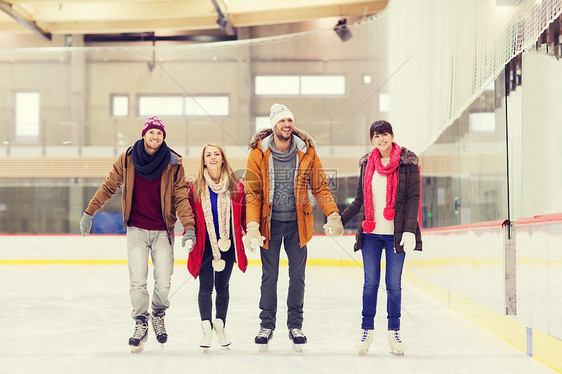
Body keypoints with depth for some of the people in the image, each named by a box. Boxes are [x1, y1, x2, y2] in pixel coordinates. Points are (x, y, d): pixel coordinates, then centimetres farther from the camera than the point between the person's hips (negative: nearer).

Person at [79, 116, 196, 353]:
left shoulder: (173, 164, -4)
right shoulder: (128, 159, -2)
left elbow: (181, 198, -4)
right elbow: (109, 186, 10)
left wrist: (189, 227, -15)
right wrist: (89, 212, 11)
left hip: (163, 231, 0)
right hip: (136, 229, 0)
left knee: (163, 284, -2)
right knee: (137, 282, -6)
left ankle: (158, 315, 27)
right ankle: (141, 324, 14)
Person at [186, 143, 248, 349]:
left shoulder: (236, 187, 0)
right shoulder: (195, 188, -1)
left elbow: (244, 216, 7)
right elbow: (191, 216, 5)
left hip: (227, 245, 1)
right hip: (204, 245, -1)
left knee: (222, 286, 9)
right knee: (205, 287, 1)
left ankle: (220, 326, 22)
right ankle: (206, 328, 12)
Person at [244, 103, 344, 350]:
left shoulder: (307, 153, -4)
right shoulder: (258, 154, -8)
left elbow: (320, 187, 2)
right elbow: (252, 193, -7)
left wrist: (333, 215, -10)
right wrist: (253, 226, -18)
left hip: (297, 223, 1)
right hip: (269, 223, -1)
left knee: (297, 276, 7)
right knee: (269, 276, 6)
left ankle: (295, 325, 18)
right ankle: (267, 325, 19)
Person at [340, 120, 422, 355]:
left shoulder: (407, 163, -1)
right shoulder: (367, 163, 9)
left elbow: (413, 198, -4)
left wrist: (409, 230, -13)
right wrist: (340, 220, 12)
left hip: (395, 234, -2)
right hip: (371, 233, 3)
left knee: (394, 284, 2)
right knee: (370, 282, 4)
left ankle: (394, 332, 12)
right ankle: (367, 330, 13)